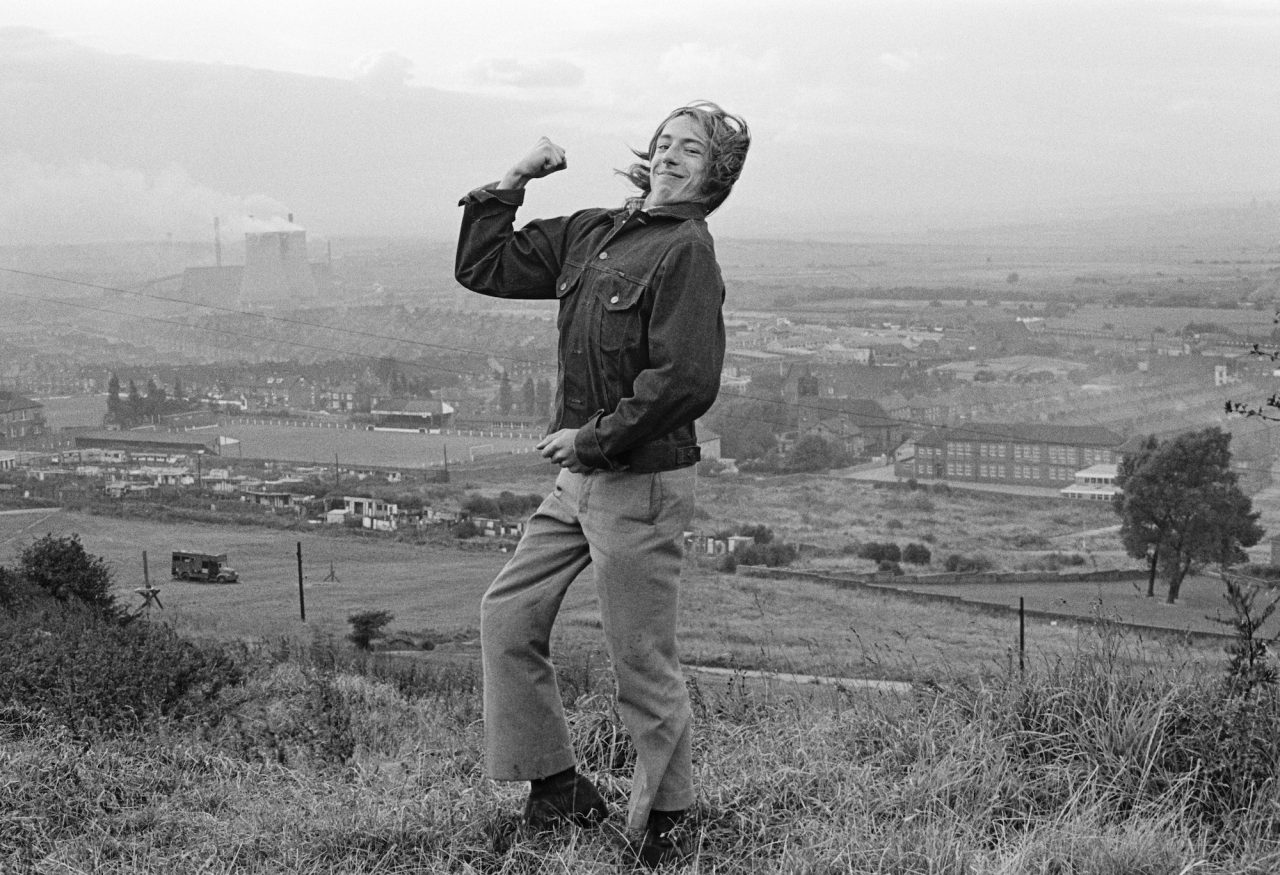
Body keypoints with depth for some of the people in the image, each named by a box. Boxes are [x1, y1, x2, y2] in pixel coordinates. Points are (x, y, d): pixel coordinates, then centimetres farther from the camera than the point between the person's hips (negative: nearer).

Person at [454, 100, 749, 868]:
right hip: (581, 479, 9)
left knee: (644, 665, 1)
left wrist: (593, 437, -16)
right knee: (508, 615, 11)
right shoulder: (591, 234, 11)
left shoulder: (686, 250, -14)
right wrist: (511, 184, 9)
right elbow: (483, 269, 17)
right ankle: (559, 791, 23)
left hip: (644, 484, -8)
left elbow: (686, 380, -22)